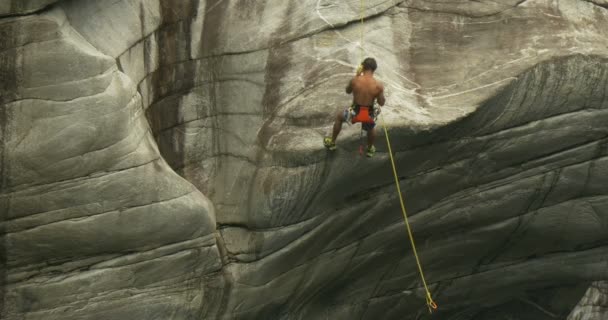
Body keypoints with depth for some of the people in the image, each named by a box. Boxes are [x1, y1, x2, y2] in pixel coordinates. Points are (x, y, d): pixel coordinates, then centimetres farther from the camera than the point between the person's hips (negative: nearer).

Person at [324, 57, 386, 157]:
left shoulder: (355, 80, -18)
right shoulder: (378, 85, -17)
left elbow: (348, 91, 5)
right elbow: (381, 103, -5)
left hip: (355, 112, 0)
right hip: (369, 114, 1)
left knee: (339, 116, 33)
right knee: (371, 128, 38)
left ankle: (332, 142, 46)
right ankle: (370, 149, 59)